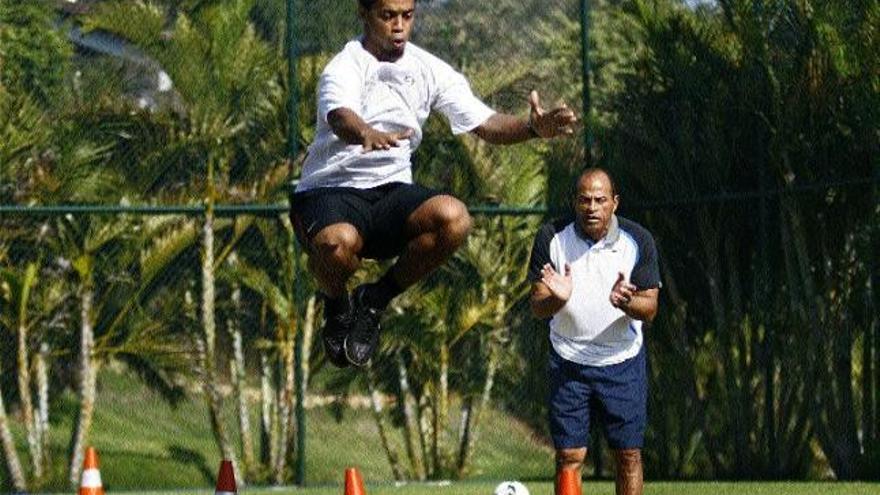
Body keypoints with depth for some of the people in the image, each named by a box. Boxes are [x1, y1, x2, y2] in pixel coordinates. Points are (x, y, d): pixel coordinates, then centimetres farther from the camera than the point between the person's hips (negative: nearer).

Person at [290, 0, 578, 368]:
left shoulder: (429, 69, 4)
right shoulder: (345, 68, -11)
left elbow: (484, 124, -1)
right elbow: (340, 117, -33)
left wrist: (534, 127, -22)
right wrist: (367, 135, -58)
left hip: (391, 191, 5)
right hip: (329, 189, -4)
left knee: (453, 217, -29)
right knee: (338, 242, -40)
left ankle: (374, 300, -4)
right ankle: (337, 307, -1)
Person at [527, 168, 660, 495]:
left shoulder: (638, 241, -9)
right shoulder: (552, 238, -9)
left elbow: (650, 309, -8)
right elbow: (537, 308, -6)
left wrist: (625, 302, -31)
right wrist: (557, 299, -30)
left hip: (622, 361, 0)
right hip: (568, 361, 0)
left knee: (629, 456, 3)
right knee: (569, 457, -2)